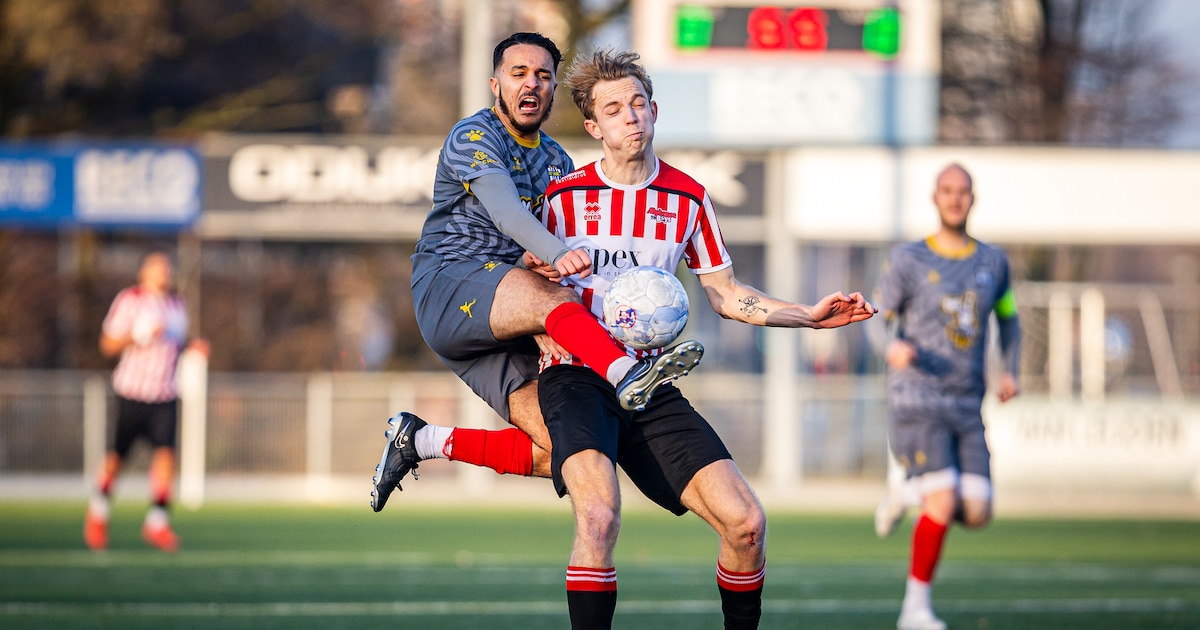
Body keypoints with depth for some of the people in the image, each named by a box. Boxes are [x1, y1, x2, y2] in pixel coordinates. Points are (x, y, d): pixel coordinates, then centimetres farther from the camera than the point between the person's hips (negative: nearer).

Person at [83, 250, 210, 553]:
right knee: (117, 455, 3)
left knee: (166, 451, -13)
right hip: (132, 391, -4)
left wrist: (193, 346, 5)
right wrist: (140, 337, -20)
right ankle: (98, 512, 27)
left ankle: (157, 521, -9)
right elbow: (108, 345, -6)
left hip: (165, 394, 4)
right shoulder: (129, 300, -5)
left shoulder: (177, 304, 14)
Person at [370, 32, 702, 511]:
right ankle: (627, 374, -62)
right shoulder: (474, 138, -3)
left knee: (557, 448, -10)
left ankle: (422, 441, 7)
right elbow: (504, 209, -23)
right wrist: (558, 255, -42)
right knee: (552, 297, -36)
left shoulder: (557, 162, 21)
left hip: (504, 327, 7)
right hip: (448, 285, -7)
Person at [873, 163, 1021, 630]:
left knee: (977, 514, -5)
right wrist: (894, 347, -22)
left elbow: (1008, 320, 24)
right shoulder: (908, 260, -1)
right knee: (943, 505, -17)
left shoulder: (992, 261, 11)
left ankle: (907, 494, 26)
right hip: (917, 402, -5)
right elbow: (879, 319, 2)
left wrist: (1010, 373, 7)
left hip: (967, 408, 5)